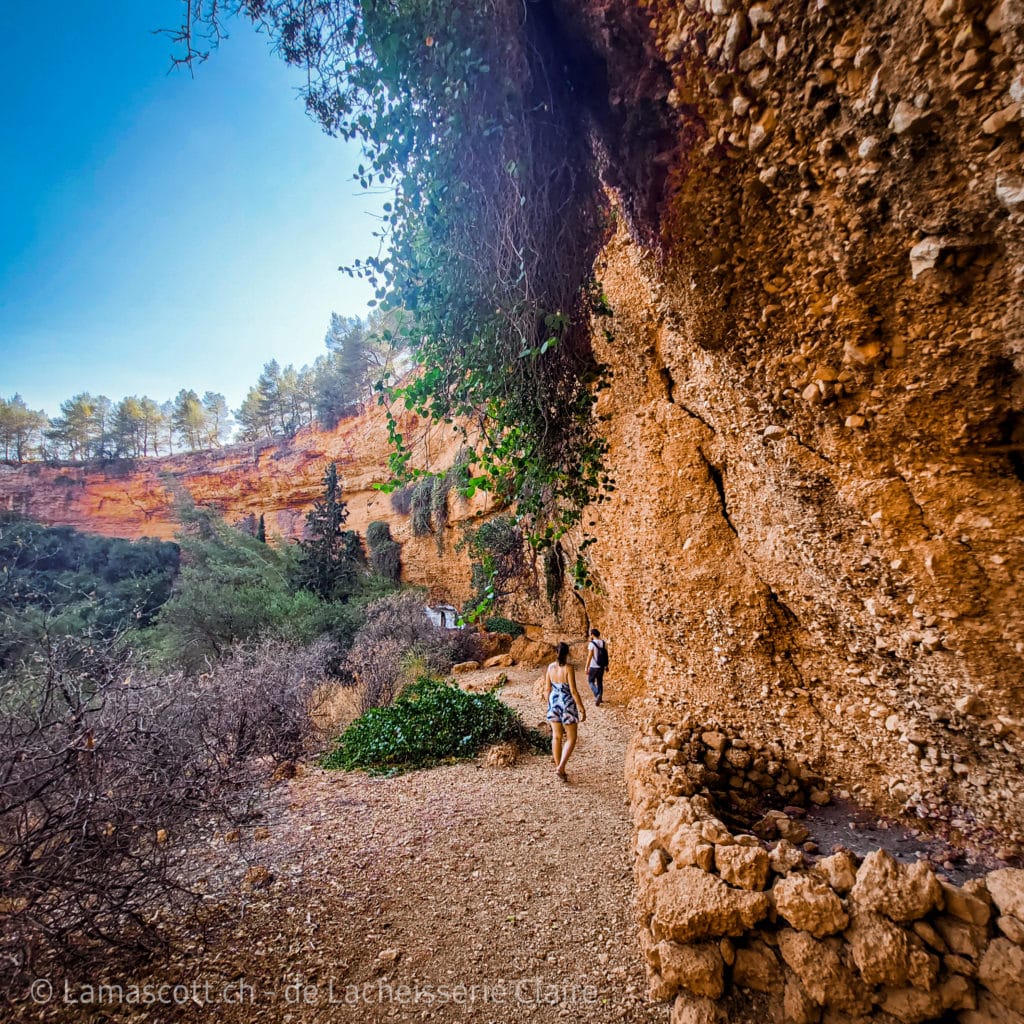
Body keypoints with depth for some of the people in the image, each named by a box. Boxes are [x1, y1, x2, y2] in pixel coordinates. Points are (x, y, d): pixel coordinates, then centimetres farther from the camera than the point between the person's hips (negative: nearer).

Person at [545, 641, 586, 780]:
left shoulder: (550, 667, -2)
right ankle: (561, 767, -3)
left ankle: (558, 767, 24)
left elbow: (547, 689, 4)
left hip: (554, 703, 5)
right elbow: (573, 691, -18)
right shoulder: (568, 668, -18)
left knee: (557, 737, 15)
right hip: (567, 704, -5)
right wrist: (581, 709, -10)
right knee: (571, 738, 9)